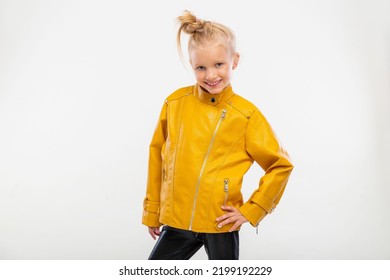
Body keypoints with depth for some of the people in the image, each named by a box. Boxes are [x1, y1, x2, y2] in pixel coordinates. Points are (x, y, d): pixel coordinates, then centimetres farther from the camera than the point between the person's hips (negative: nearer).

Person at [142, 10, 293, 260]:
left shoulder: (246, 115, -9)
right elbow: (157, 156, 8)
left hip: (221, 224, -2)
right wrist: (152, 211, 12)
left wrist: (251, 210, -5)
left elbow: (281, 166, -2)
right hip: (177, 220, 3)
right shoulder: (175, 103, -2)